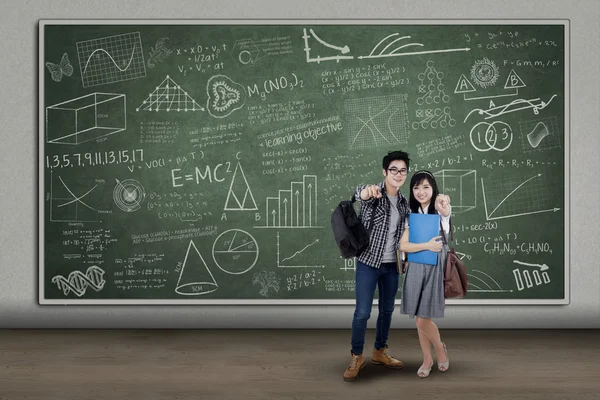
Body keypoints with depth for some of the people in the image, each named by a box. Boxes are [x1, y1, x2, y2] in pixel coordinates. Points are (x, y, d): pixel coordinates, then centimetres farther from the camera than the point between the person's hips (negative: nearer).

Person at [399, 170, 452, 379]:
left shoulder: (440, 211, -5)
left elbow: (446, 214, -28)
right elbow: (403, 246, -3)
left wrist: (444, 210, -47)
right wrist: (426, 246, -15)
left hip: (434, 269, -4)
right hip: (415, 269, 4)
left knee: (423, 320, -3)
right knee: (420, 320, 10)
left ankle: (440, 350, 25)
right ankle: (427, 359, 28)